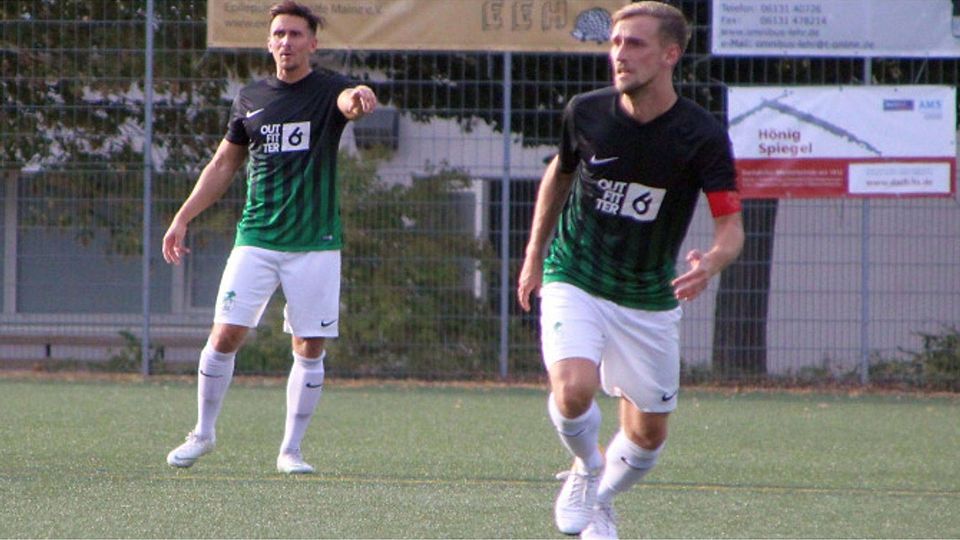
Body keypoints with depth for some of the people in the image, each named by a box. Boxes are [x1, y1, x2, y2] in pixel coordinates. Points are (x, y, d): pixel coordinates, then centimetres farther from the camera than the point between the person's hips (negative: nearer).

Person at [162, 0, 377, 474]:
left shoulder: (328, 91, -1)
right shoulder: (251, 98, 9)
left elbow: (349, 103, -27)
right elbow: (224, 164, 19)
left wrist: (359, 98, -52)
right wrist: (182, 218, 14)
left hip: (315, 244, -2)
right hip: (256, 238, 2)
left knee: (309, 347, -1)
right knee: (225, 334, -6)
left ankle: (291, 449, 9)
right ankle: (203, 432, 11)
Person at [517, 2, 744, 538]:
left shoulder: (703, 135, -15)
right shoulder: (586, 112, -8)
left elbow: (731, 225, -16)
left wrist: (711, 263, -39)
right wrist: (534, 256, 16)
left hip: (651, 298, 1)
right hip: (574, 280, -1)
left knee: (648, 434, 7)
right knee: (574, 389, -27)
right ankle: (588, 468, 5)